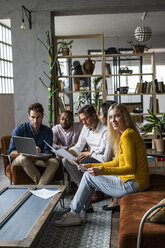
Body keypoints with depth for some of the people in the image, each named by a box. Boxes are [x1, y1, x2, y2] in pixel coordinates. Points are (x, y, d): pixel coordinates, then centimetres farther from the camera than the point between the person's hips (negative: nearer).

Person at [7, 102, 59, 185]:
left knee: (54, 162, -26)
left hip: (39, 160, 2)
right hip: (19, 161, -2)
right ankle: (41, 183, -25)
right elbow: (11, 153, -14)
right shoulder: (19, 130, -9)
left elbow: (47, 154, -9)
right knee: (23, 158, -36)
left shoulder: (48, 131, -1)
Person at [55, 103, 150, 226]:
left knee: (88, 176, -3)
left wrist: (102, 170, -28)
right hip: (131, 180, 10)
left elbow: (130, 168, -23)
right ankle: (81, 214, 16)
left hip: (132, 184, -10)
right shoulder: (124, 134, 13)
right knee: (89, 175, 14)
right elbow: (115, 163, 16)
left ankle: (74, 214, 10)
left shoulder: (127, 135, -18)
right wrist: (92, 165, 12)